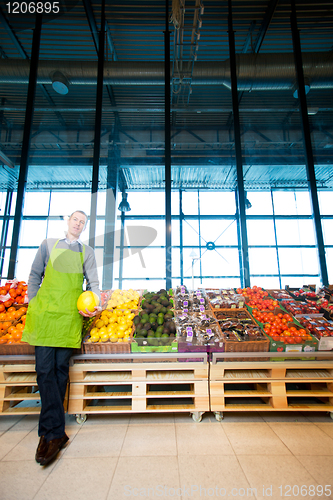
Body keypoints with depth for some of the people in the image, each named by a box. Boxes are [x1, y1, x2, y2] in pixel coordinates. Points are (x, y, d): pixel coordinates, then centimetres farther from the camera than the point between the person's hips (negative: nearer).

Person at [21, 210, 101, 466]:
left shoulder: (87, 251, 13)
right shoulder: (48, 244, 14)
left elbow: (93, 283, 8)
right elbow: (35, 276, 15)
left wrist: (95, 305, -9)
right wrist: (33, 304, 7)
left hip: (71, 314, 0)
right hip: (45, 312, 0)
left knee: (61, 369, 3)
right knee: (45, 369, -5)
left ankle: (50, 432, 16)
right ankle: (56, 433, 2)